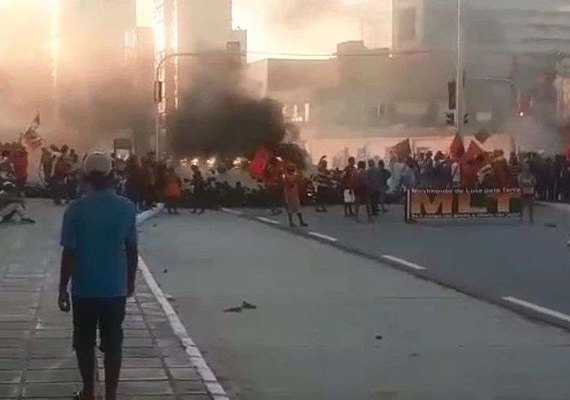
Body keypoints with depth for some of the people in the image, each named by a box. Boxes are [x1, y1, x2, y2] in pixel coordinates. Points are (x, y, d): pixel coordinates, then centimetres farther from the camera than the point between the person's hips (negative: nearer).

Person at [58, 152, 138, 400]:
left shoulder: (76, 209, -12)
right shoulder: (127, 207, -5)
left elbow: (69, 253, -11)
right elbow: (132, 249, 1)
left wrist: (62, 288, -2)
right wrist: (131, 281, 15)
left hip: (84, 288, -1)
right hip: (115, 287, 2)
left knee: (84, 343, 14)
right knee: (112, 343, 9)